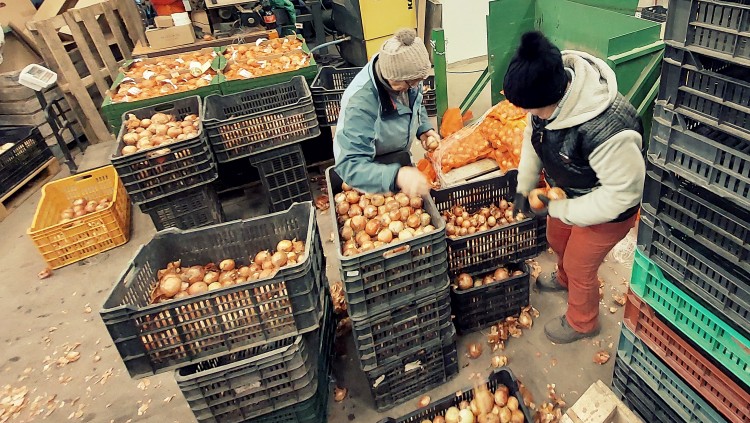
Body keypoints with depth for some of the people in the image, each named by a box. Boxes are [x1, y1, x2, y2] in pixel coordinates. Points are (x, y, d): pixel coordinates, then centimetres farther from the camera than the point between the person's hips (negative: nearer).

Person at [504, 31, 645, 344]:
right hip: (566, 193, 7)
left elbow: (623, 192, -32)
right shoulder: (549, 93, -20)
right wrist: (524, 186, -3)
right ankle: (564, 279, 66)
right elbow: (533, 136, -1)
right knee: (557, 241, 30)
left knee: (579, 266, 15)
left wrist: (560, 209, -26)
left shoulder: (606, 130, -44)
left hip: (607, 211, -7)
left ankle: (582, 322, 47)